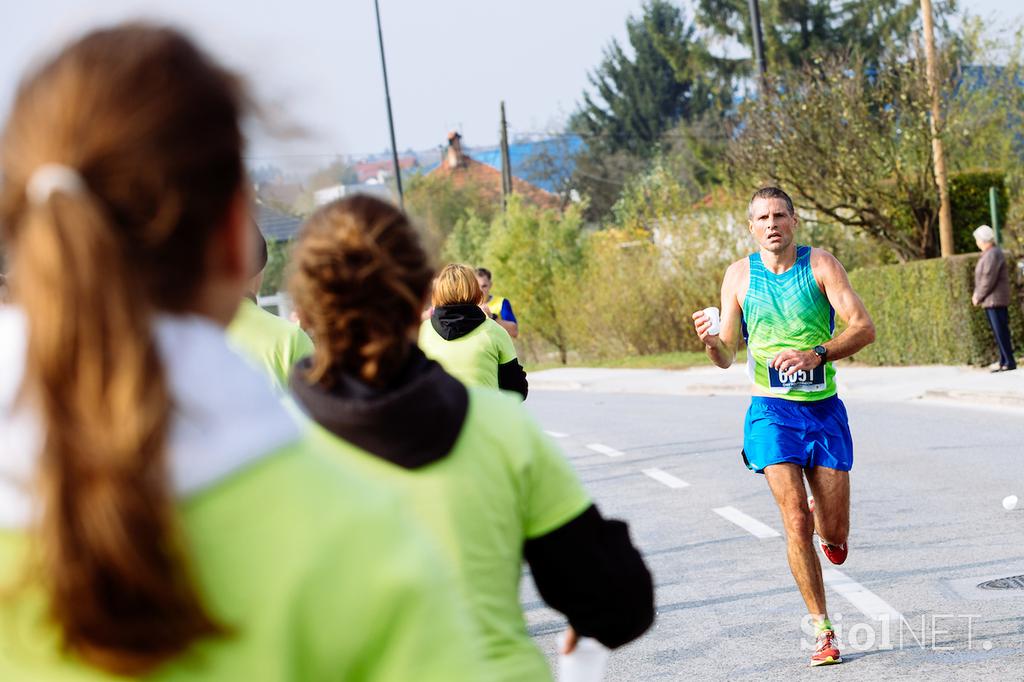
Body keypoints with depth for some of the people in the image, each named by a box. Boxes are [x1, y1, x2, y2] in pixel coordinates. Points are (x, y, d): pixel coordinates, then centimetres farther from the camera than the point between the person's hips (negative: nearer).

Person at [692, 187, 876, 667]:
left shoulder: (820, 264, -3)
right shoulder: (739, 275, 2)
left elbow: (863, 327, -12)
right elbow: (726, 357, 7)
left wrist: (818, 354, -28)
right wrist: (711, 342, -17)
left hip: (824, 408, 0)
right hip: (772, 411, 0)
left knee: (835, 537, 3)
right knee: (796, 524, -13)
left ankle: (824, 522, 42)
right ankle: (823, 632, -2)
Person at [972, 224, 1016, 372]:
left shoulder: (993, 255, -16)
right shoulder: (988, 254, 16)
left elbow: (988, 279, -21)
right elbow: (982, 277, 20)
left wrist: (978, 297, -13)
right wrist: (976, 294, 9)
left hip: (995, 300, -10)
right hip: (990, 301, 10)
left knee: (1001, 332, -9)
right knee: (999, 333, 10)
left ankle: (1009, 362, -8)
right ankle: (1004, 363, 13)